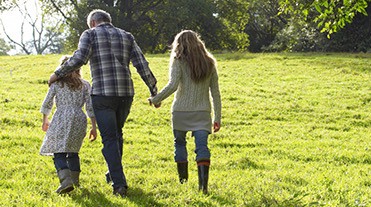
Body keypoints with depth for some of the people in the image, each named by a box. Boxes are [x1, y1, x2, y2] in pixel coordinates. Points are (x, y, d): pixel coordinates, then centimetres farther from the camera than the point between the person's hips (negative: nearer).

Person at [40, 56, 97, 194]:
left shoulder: (56, 83, 8)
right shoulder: (84, 85, 12)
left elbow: (47, 103, 9)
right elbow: (90, 107, 7)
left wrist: (45, 121, 24)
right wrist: (94, 127, 9)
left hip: (61, 118, -3)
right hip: (79, 118, 3)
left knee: (59, 153, -7)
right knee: (73, 150, 22)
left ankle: (66, 180, -28)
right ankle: (75, 179, 27)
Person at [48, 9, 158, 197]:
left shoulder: (90, 34, 5)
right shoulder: (126, 36, 15)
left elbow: (79, 58, -13)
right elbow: (142, 65, 7)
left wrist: (58, 74, -1)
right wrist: (154, 92, 10)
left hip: (102, 94, -4)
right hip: (126, 93, 4)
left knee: (110, 139, 0)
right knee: (117, 133, 24)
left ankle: (119, 183, -9)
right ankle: (112, 173, 35)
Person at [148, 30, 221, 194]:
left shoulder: (179, 62, -3)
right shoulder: (209, 63, 9)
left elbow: (173, 85, -17)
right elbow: (215, 93, 9)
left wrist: (155, 99, -6)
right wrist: (217, 118, 12)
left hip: (181, 112, -2)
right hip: (202, 112, 2)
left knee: (179, 143, 18)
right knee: (202, 146, -6)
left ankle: (183, 177, 27)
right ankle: (203, 182, -22)